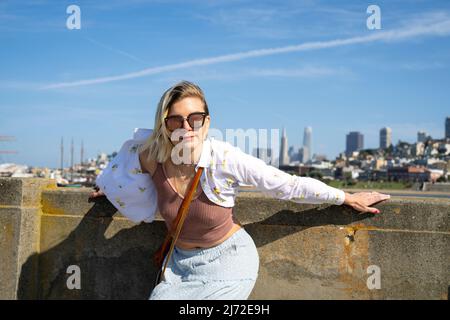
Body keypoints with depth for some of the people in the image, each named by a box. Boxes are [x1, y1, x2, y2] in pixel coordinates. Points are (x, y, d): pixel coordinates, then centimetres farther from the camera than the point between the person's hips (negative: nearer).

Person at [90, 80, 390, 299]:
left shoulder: (224, 158, -26)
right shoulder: (150, 154, -16)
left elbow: (288, 184, -17)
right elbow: (135, 143, 10)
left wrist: (347, 198, -9)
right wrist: (107, 185, 26)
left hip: (227, 262, -4)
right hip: (181, 262, 4)